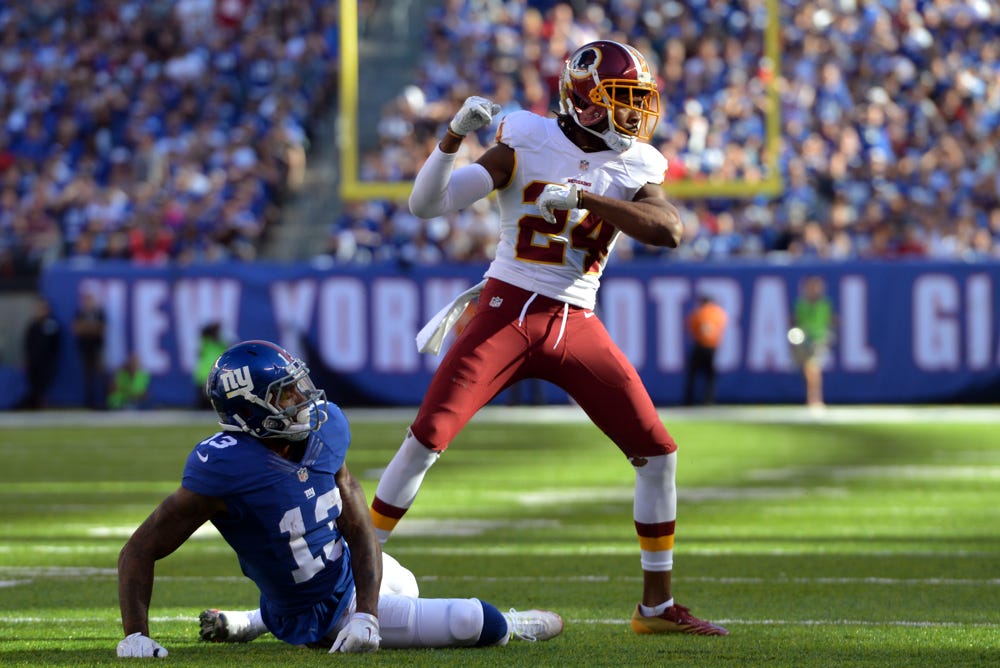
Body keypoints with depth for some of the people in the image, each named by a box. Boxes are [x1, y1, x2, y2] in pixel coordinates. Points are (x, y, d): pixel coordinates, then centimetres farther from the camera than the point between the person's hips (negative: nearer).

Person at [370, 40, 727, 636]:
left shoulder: (635, 167, 4)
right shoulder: (527, 146, -5)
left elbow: (668, 230, -17)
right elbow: (427, 204, -9)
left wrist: (582, 195, -23)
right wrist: (455, 136, -25)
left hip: (576, 326, 4)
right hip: (507, 313, -4)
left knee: (658, 452, -1)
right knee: (427, 439, -13)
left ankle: (657, 606, 12)